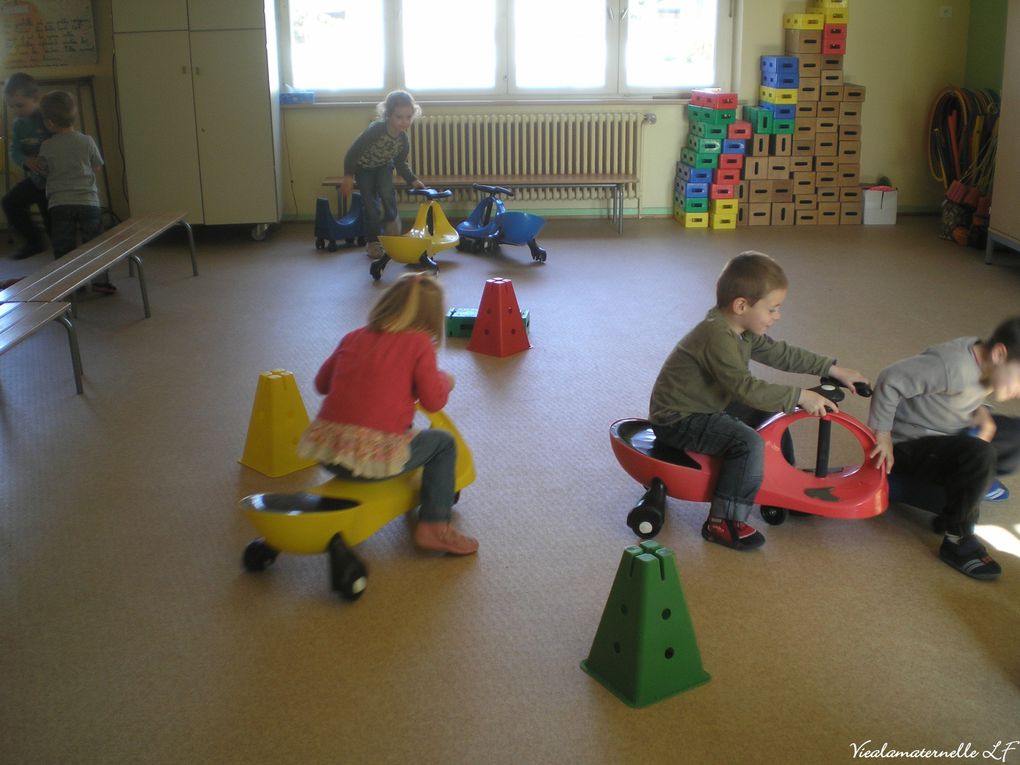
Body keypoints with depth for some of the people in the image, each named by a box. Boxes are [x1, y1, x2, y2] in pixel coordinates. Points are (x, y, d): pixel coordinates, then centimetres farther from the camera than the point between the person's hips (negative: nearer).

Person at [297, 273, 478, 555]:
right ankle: (434, 526, 12)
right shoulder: (418, 342, 0)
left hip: (325, 450, 6)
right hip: (374, 457, -6)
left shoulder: (353, 338, 15)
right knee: (443, 443, 16)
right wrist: (445, 380, 21)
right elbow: (433, 400, 0)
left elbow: (321, 383, 22)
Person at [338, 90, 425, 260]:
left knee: (386, 192, -23)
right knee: (371, 206, -6)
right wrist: (348, 176, -33)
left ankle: (392, 224, 5)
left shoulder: (403, 140, -21)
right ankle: (373, 242, 9)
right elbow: (353, 152, -31)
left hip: (383, 166, 3)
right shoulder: (376, 130, -37)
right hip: (363, 167, -3)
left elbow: (401, 163, -2)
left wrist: (412, 180, -14)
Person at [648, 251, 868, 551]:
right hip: (678, 420, -11)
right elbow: (747, 389, -33)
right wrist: (800, 396, -29)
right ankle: (721, 523, -17)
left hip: (707, 406, 11)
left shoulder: (741, 329, 6)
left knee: (771, 415, 17)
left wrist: (833, 369, 12)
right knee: (748, 444, -27)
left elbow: (781, 354, 14)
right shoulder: (717, 337, -27)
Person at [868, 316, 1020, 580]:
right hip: (909, 444, -9)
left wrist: (982, 413, -6)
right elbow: (890, 381, -31)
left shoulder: (984, 363, -4)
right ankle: (957, 541, -18)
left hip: (948, 434, 9)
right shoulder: (953, 366, -31)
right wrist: (883, 436, -24)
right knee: (980, 456, -33)